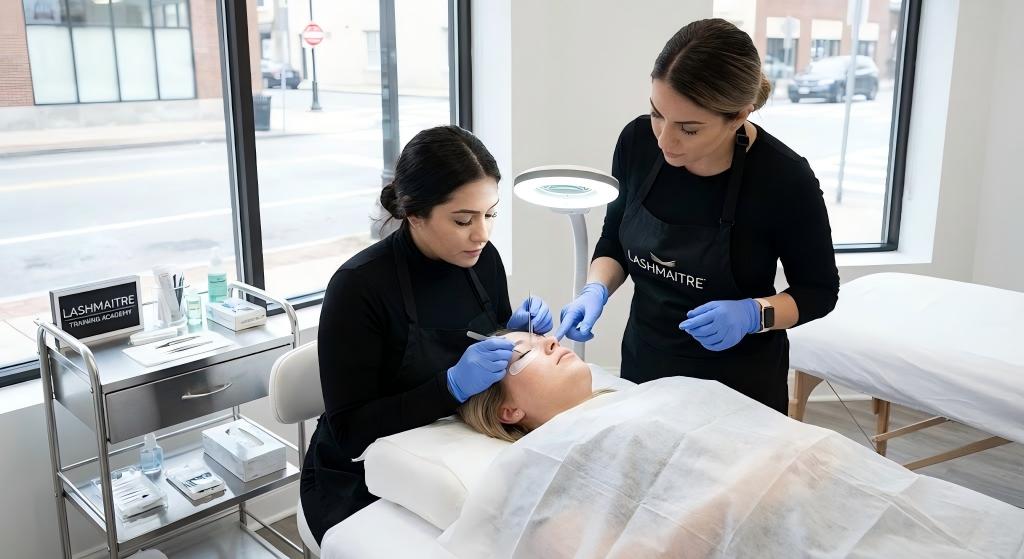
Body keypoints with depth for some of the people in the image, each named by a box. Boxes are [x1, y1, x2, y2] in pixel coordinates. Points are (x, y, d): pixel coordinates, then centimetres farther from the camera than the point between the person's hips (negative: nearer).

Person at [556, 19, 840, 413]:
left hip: (737, 382, -4)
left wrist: (753, 314, -26)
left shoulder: (784, 178, -23)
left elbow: (819, 291, -9)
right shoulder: (638, 142, -14)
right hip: (643, 365, 4)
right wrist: (596, 291, -16)